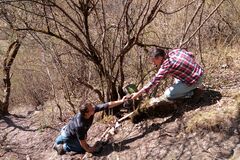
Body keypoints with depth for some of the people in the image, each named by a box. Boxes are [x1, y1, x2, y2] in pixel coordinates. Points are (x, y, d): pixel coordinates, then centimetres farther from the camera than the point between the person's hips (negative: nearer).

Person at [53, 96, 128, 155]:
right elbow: (82, 141, -31)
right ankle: (64, 147, 12)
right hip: (68, 136, -7)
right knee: (83, 149, 5)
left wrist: (121, 101, -24)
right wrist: (88, 150, -15)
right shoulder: (80, 125, -45)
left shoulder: (93, 109, -29)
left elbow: (108, 105, -23)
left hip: (69, 129, 7)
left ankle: (58, 142, 60)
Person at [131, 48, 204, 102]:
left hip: (195, 81, -9)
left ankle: (188, 93, 4)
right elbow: (191, 55, 11)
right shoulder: (175, 51, -2)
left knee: (168, 95, -6)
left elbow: (154, 82, -23)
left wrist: (138, 93, -20)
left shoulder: (167, 65, -22)